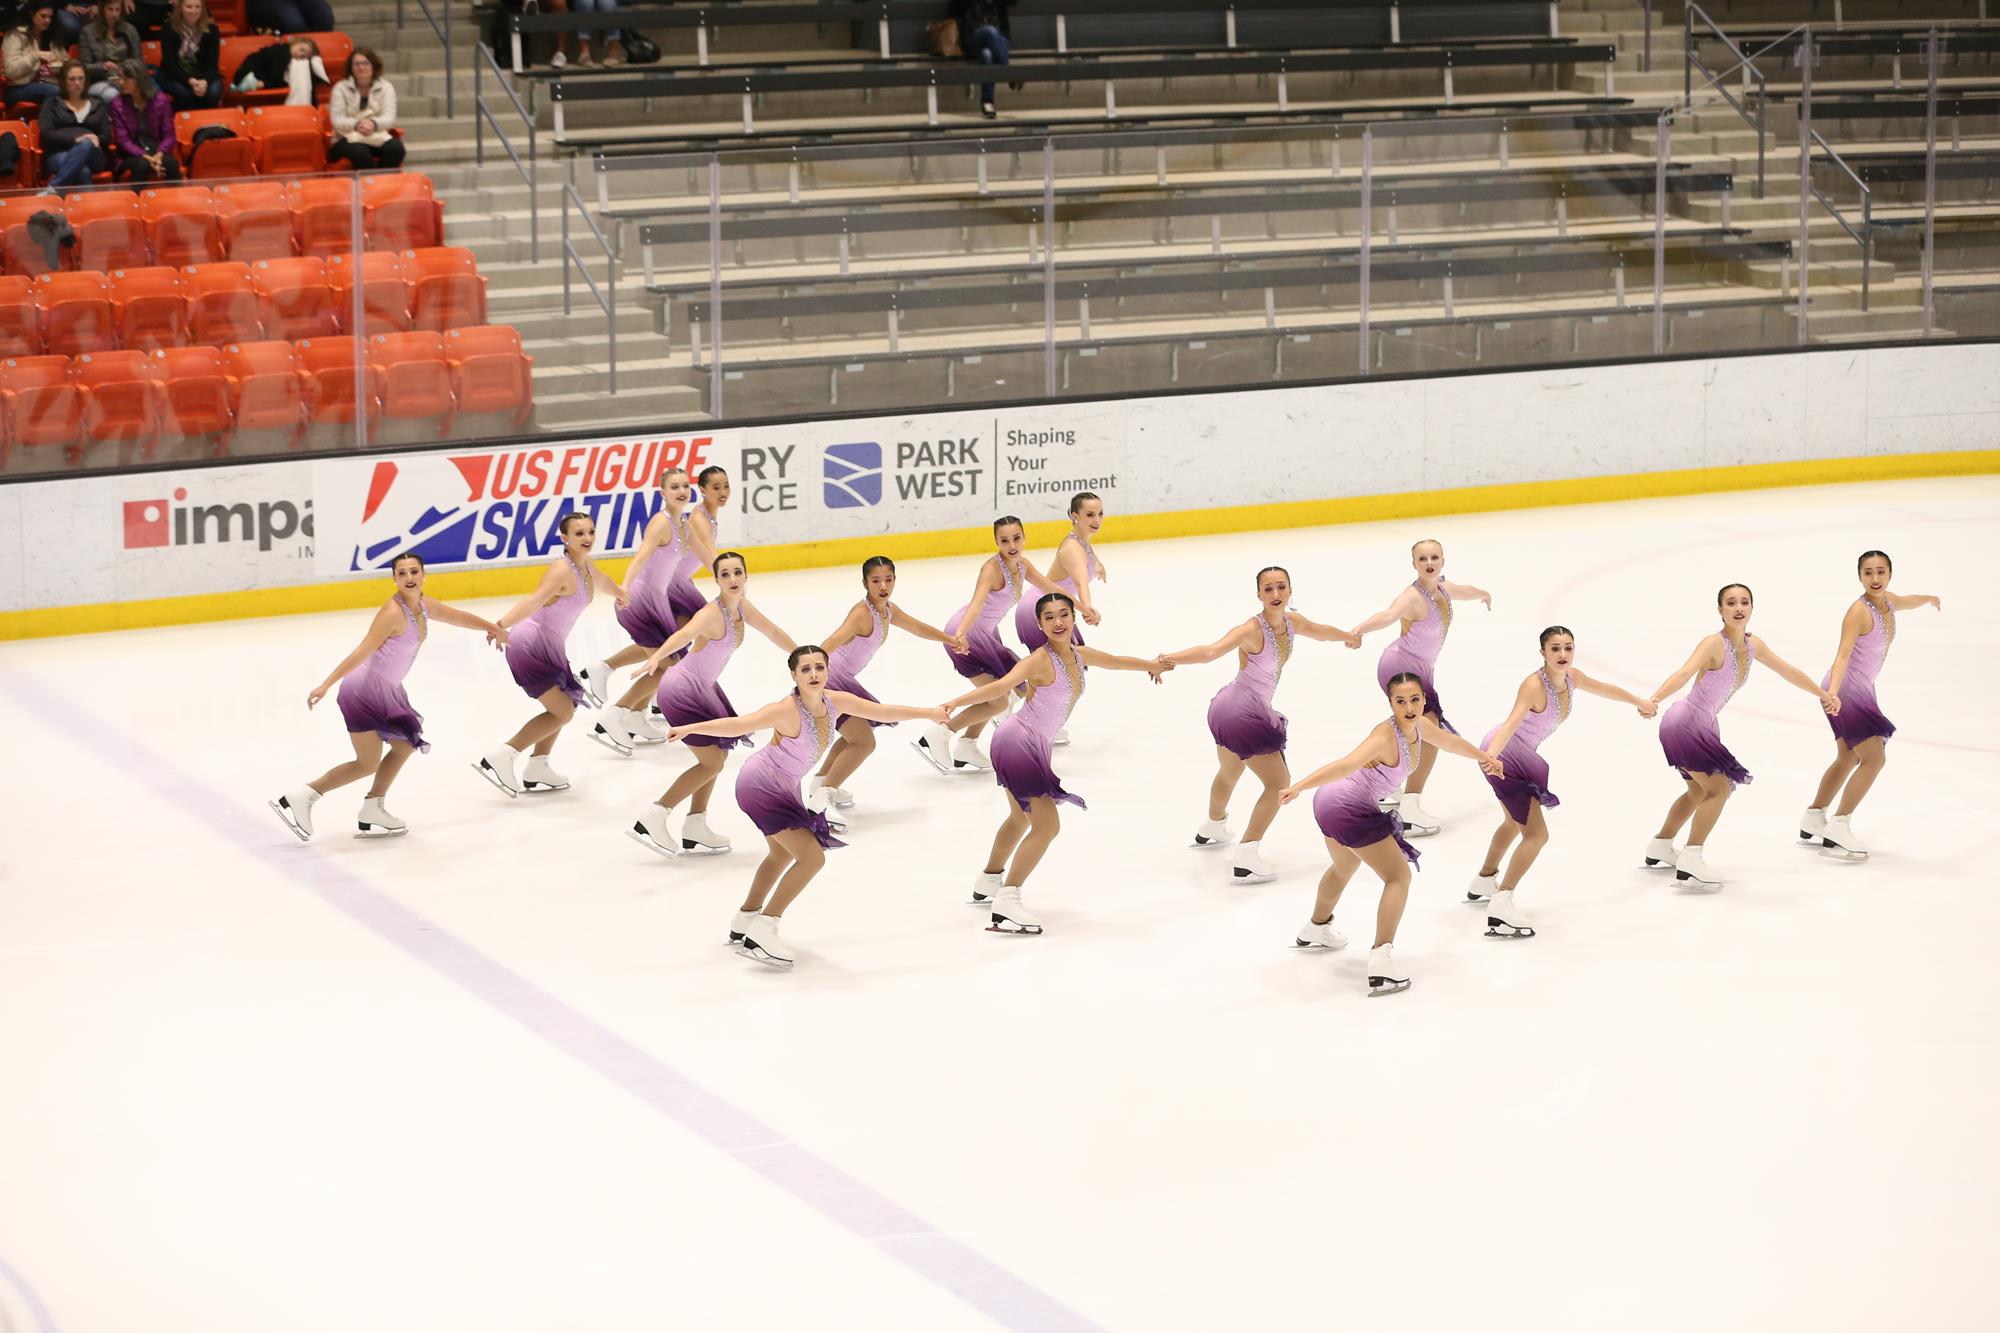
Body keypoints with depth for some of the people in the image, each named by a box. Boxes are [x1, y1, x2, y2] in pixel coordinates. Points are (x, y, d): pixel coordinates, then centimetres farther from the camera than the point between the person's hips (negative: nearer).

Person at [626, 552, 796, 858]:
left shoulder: (741, 606, 0)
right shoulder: (713, 613, -26)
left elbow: (772, 631, 17)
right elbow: (684, 634, -47)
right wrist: (657, 657, -66)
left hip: (703, 688, 9)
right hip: (683, 690, -9)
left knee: (717, 755, 17)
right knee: (712, 763, -6)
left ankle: (695, 830, 23)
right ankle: (650, 819, -5)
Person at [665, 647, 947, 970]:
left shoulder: (835, 702, -10)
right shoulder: (787, 710, -31)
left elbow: (885, 711, 2)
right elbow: (738, 725, -42)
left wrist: (931, 712, 9)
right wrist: (691, 728, -54)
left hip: (782, 789, 9)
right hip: (761, 786, -9)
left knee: (782, 855, 28)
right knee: (812, 856, -17)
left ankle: (744, 923, 47)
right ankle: (761, 934, -13)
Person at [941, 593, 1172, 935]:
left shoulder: (1077, 655, 5)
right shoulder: (1040, 661, -21)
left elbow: (1113, 661, 25)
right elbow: (1001, 686, -33)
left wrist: (1150, 664, 42)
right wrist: (956, 702, -47)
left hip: (1031, 746, 10)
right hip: (1019, 742, -10)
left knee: (1021, 818, 29)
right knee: (1047, 825, -15)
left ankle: (987, 883, 48)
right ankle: (1006, 905, -18)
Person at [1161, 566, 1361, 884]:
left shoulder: (1292, 622, -1)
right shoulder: (1252, 630, -27)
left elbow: (1320, 631, 22)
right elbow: (1211, 651, -42)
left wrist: (1349, 637, 42)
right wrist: (1168, 659, -57)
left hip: (1227, 710, 9)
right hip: (1243, 715, -9)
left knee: (1230, 771, 34)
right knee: (1279, 783, -6)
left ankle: (1212, 828, 62)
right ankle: (1245, 858, -10)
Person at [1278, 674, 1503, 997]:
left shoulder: (1419, 727, -1)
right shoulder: (1386, 737, -27)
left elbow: (1450, 741, 21)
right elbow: (1345, 765, -42)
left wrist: (1484, 758, 36)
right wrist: (1298, 787, -53)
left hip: (1335, 803, 10)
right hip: (1350, 810, -10)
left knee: (1344, 868, 35)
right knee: (1399, 876, -7)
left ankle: (1316, 930, 60)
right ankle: (1381, 960, -13)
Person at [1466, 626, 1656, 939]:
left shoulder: (1571, 678, -2)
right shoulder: (1534, 685, -27)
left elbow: (1603, 688, 19)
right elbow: (1512, 723, -42)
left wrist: (1639, 702, 36)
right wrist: (1491, 755, -59)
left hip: (1519, 756, 10)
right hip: (1503, 755, -10)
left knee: (1515, 822, 32)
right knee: (1537, 834, -17)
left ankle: (1483, 883, 53)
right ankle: (1501, 908, -23)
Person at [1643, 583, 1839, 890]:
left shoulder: (1753, 646, 1)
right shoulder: (1714, 644, -23)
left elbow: (1788, 671, 16)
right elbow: (1684, 674, -39)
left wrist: (1823, 694, 26)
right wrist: (1653, 700, -55)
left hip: (1705, 726, 9)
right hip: (1685, 723, -9)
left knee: (1699, 791, 26)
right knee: (1719, 788, -18)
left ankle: (1660, 848, 43)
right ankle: (1691, 861, -20)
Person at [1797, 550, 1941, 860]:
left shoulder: (1888, 601, 4)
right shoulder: (1859, 611, -23)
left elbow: (1905, 602, 30)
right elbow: (1843, 654, -33)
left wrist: (1930, 599, 52)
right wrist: (1832, 692, -47)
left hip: (1861, 693, 10)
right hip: (1846, 691, -10)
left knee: (1848, 759, 21)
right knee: (1874, 758, -14)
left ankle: (1812, 823, 32)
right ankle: (1838, 828, -13)